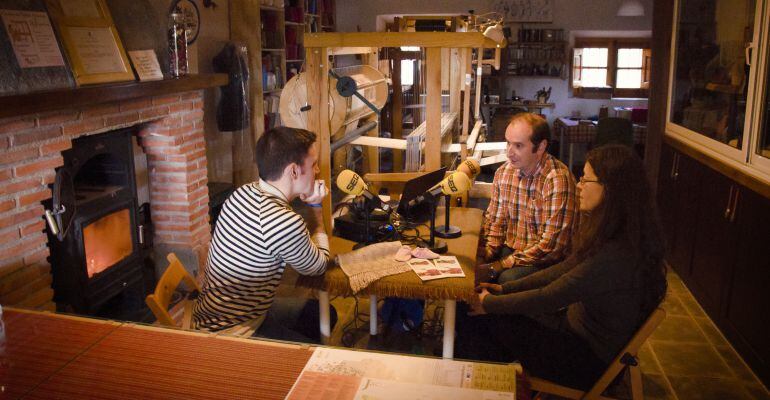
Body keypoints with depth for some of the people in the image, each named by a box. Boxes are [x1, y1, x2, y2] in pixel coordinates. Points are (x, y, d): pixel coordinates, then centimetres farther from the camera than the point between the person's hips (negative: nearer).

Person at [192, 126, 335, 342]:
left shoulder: (244, 192, -5)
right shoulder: (285, 223, -31)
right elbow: (318, 266, -9)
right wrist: (316, 205, -3)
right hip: (229, 334, -9)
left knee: (324, 313, 18)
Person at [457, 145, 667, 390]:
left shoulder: (617, 254, -31)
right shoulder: (609, 235, 0)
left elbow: (548, 298, -24)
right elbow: (563, 271, 9)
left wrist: (489, 303, -11)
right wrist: (505, 289, 6)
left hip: (590, 358, -8)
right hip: (578, 326, 8)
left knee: (480, 320, -7)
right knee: (470, 319, -1)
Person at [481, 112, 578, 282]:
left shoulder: (557, 180, -20)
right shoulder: (503, 172, 1)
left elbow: (551, 244, -21)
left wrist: (504, 264, -19)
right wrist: (488, 254, -6)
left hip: (545, 261, -5)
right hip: (509, 249, 5)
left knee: (508, 279, -31)